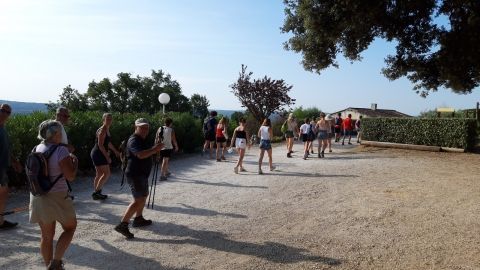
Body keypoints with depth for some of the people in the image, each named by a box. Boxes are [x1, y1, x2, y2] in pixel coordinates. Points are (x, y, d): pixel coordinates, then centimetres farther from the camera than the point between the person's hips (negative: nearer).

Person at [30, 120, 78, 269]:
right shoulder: (61, 150, -17)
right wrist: (75, 160, -1)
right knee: (70, 227, 14)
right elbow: (70, 176, -17)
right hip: (56, 197, -6)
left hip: (38, 197, 6)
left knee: (47, 235, 16)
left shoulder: (37, 149, 5)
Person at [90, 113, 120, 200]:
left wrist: (115, 151, 31)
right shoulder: (102, 130, -17)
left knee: (99, 174, 14)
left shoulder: (107, 130, 12)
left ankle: (96, 193, 22)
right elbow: (100, 145, -22)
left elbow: (108, 143, 24)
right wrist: (107, 157, -23)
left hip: (100, 154, 10)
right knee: (107, 173, -8)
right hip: (98, 154, -10)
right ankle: (96, 192, -3)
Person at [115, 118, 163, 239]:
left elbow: (148, 153, 23)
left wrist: (155, 148, 4)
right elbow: (141, 155, -33)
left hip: (142, 174, 11)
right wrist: (155, 149, -27)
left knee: (144, 195, 22)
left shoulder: (143, 140, 15)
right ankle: (122, 224, -14)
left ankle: (138, 219, 35)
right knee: (139, 200, -15)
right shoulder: (134, 140, -17)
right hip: (135, 174, -11)